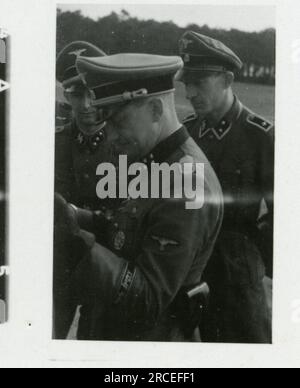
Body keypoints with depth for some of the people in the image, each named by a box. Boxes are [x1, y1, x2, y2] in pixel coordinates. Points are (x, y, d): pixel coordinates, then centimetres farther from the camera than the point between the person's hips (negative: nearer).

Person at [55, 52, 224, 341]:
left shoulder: (186, 186, -27)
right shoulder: (156, 163, 4)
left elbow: (148, 301, -28)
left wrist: (84, 243, -33)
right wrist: (75, 217, -9)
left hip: (146, 336, -8)